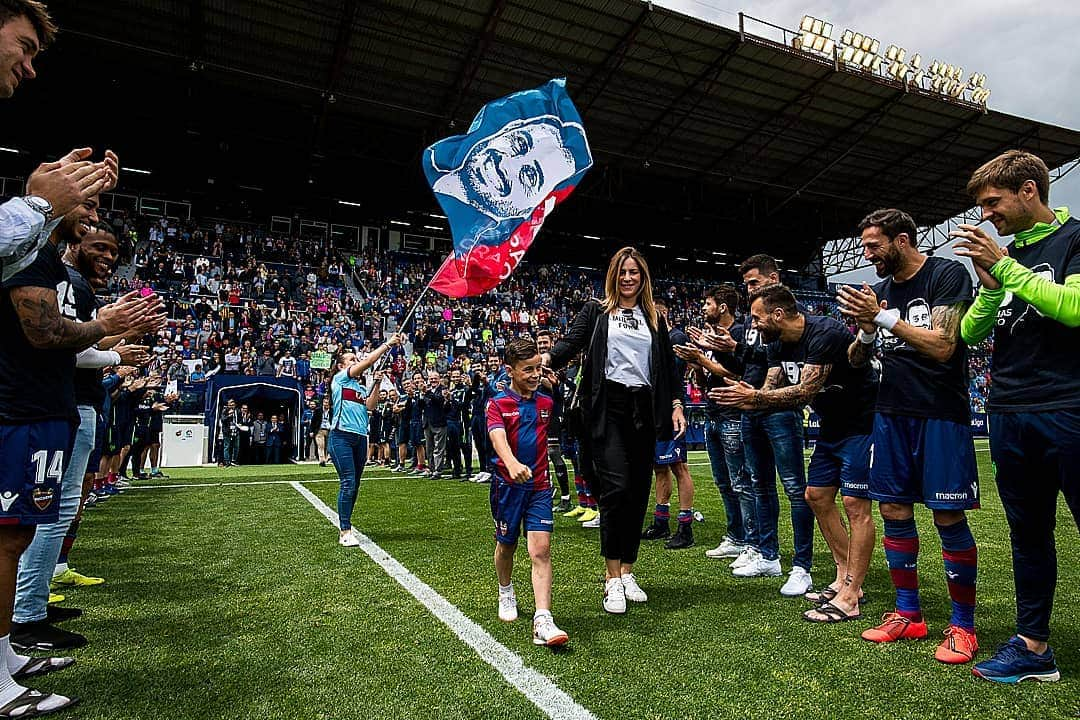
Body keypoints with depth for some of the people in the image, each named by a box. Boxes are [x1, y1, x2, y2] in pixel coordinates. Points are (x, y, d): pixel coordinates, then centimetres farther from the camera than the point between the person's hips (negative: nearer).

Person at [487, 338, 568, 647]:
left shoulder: (546, 402, 5)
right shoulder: (498, 404, -8)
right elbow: (498, 436, -28)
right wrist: (512, 463, -44)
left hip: (539, 485, 2)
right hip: (507, 484, -2)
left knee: (541, 549, -10)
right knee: (506, 544, 16)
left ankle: (542, 621, -13)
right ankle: (506, 593, 44)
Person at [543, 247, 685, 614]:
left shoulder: (655, 318, 18)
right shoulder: (596, 310, 8)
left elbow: (667, 365, 18)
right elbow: (572, 341, -6)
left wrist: (676, 404, 8)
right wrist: (549, 358, -27)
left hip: (643, 410, 4)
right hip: (608, 407, -4)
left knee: (638, 493, 6)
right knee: (615, 488, -13)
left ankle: (627, 572, 18)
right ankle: (612, 578, -2)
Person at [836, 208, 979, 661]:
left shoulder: (948, 275, -7)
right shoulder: (879, 291, 11)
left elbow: (942, 347, -18)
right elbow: (855, 360, 11)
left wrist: (884, 317, -19)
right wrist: (866, 333, -9)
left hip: (941, 414, -6)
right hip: (892, 414, 6)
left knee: (948, 518, -3)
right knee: (894, 512, 7)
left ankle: (963, 625, 13)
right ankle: (909, 614, 19)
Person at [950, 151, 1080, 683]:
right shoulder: (1001, 253, 17)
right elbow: (969, 332, 10)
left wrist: (1006, 266, -16)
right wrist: (989, 283, -5)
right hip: (1009, 415, 6)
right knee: (1028, 532, 11)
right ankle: (1033, 645, 20)